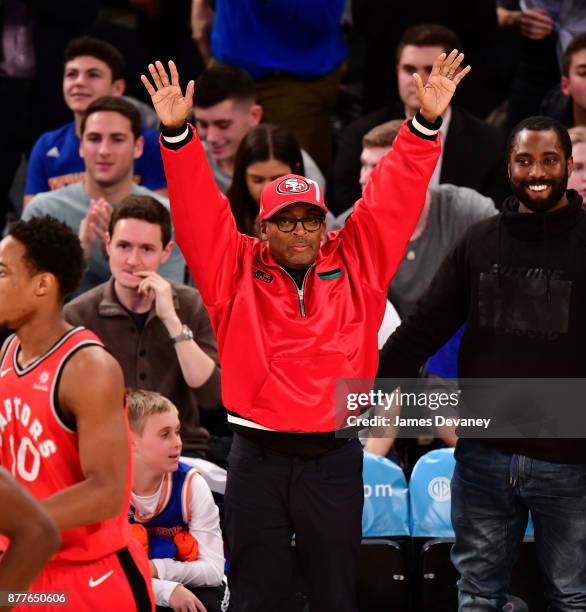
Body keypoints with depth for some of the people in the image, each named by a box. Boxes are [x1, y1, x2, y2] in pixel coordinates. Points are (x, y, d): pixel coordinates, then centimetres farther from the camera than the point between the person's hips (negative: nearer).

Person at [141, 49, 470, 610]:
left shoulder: (354, 264, 6)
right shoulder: (237, 269, 4)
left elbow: (391, 199, 3)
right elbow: (199, 210, -2)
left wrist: (425, 125, -5)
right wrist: (177, 134, -14)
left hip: (334, 458, 1)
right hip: (258, 457, -1)